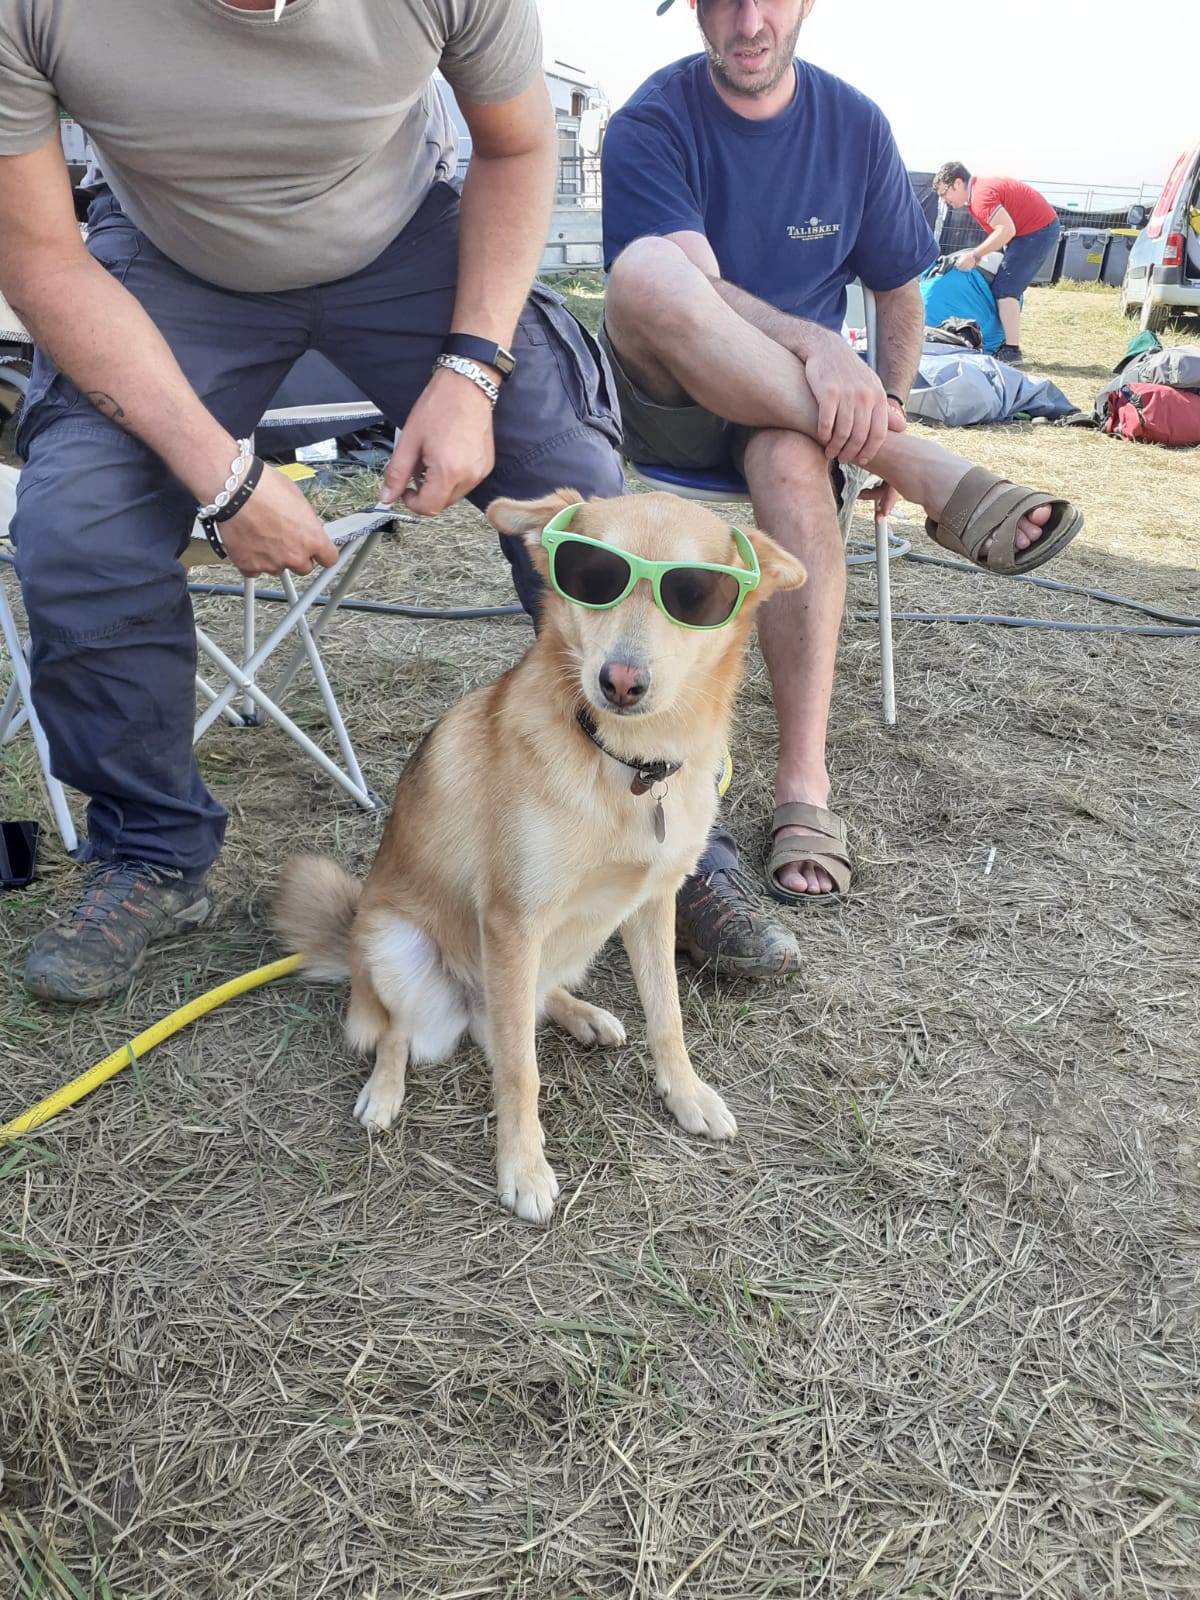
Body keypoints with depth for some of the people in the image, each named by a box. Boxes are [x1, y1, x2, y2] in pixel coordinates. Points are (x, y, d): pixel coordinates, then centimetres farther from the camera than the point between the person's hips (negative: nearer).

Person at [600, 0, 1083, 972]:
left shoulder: (855, 126, 7)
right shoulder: (651, 124, -4)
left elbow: (899, 290, 15)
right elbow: (688, 283, -21)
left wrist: (883, 411, 0)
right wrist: (814, 345, -37)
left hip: (795, 402, 2)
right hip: (671, 403, -1)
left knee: (793, 461, -37)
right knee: (642, 268, -34)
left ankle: (805, 786, -34)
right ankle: (941, 484, -35)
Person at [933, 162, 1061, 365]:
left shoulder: (980, 195, -20)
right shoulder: (980, 188, 12)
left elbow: (1006, 230, -28)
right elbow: (1000, 229, 14)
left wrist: (975, 255, -25)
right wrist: (977, 253, 4)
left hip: (1037, 230, -11)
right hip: (1043, 228, 11)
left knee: (1005, 289, -11)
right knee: (1008, 289, 15)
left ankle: (1012, 351, -11)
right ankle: (1010, 345, 20)